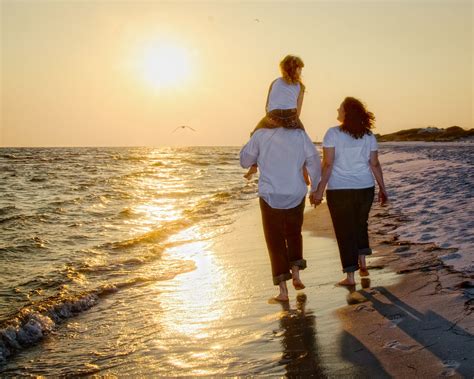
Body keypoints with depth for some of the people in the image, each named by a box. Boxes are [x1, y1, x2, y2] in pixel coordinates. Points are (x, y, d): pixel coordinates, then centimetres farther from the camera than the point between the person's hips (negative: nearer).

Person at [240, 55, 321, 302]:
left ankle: (283, 290, 1)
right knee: (294, 233, 25)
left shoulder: (260, 136, -5)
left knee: (276, 240, 6)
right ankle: (296, 273, 16)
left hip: (270, 196, -2)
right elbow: (314, 163, -5)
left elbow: (245, 161, 2)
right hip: (296, 195, 2)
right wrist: (315, 189, 6)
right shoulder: (301, 136, -2)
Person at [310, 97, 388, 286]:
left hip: (339, 190, -4)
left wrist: (319, 190, -11)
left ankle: (350, 276, 5)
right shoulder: (368, 136, 3)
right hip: (365, 188, 4)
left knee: (344, 230, 4)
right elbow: (375, 164, 3)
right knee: (361, 224, 24)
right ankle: (362, 263, 20)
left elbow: (327, 165, -14)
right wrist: (382, 188, 11)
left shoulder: (333, 134, -10)